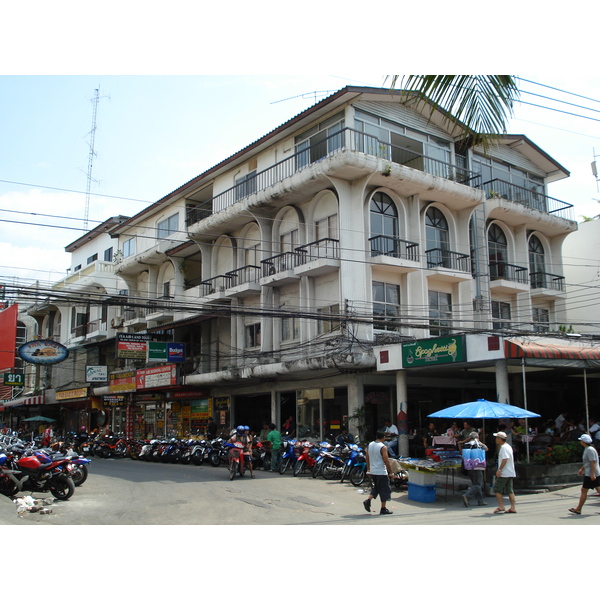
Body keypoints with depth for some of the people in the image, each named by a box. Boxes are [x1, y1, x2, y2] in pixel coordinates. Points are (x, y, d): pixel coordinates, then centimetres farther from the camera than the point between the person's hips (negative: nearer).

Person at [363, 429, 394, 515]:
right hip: (381, 472, -7)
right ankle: (383, 509, 9)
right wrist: (391, 472, -7)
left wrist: (368, 469, 22)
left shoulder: (369, 445, 6)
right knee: (384, 489, 5)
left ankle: (368, 500, 4)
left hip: (372, 472, 7)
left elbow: (367, 459, 12)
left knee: (376, 487, 21)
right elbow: (386, 461, -16)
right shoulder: (383, 447, -15)